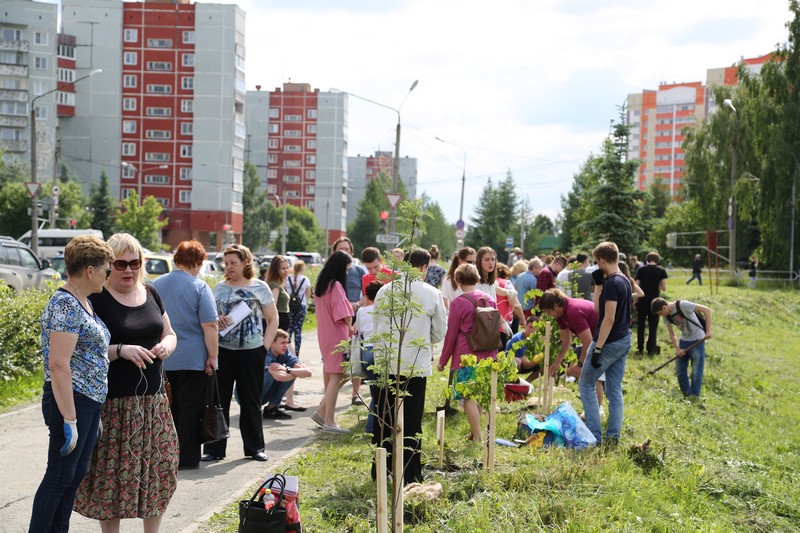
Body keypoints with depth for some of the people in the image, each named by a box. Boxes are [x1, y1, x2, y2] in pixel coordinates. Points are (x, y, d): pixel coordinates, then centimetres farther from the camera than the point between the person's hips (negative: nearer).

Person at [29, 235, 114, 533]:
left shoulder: (83, 303, 14)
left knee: (76, 474, 13)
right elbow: (58, 365, -22)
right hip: (71, 400, -10)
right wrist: (69, 419, -23)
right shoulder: (65, 305, -16)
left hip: (90, 402, 10)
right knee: (59, 477, -3)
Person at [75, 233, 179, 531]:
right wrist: (121, 350, -23)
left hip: (153, 400, 6)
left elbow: (169, 334, 20)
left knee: (158, 466, 7)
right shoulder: (96, 299, -7)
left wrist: (166, 345, -2)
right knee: (114, 472, -3)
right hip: (114, 402, -5)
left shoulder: (150, 294, 11)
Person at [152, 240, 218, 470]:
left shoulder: (156, 285, 7)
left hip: (162, 361, 5)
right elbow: (209, 326, -15)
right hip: (193, 360, -5)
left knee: (169, 408, 13)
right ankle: (186, 458, 5)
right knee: (190, 409, 2)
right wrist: (212, 356, -8)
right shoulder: (199, 287, -10)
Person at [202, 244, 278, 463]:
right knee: (218, 400, 2)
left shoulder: (260, 287, 1)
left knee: (251, 401, 7)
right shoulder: (219, 288, 10)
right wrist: (217, 320, -7)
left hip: (251, 352, -2)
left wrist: (265, 346, -5)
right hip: (222, 351, 2)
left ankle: (254, 447, 18)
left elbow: (273, 319, 3)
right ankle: (214, 448, 8)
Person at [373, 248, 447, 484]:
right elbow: (440, 333, 3)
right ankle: (410, 476, 9)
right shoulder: (432, 294, -5)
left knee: (384, 419, 12)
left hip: (387, 364, 2)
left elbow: (376, 328, 8)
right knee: (412, 422, 5)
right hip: (416, 365, -2)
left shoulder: (385, 291, 0)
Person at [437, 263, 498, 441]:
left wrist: (443, 360, 3)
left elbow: (451, 334, -7)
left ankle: (477, 437, -3)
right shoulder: (490, 300, 6)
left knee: (469, 397, -1)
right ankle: (475, 431, 25)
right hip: (487, 355, 6)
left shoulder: (458, 303, -11)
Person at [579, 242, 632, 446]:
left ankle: (595, 436, 0)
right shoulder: (625, 281, 10)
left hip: (609, 342, -9)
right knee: (614, 390, 12)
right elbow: (598, 307, 13)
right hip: (624, 341, 9)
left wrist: (597, 348, -22)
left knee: (586, 384, 3)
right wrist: (598, 284, 6)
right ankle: (613, 437, 13)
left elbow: (609, 319, -23)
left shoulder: (611, 283, -19)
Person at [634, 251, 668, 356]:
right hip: (655, 300, -1)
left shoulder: (641, 270, -1)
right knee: (653, 326, 5)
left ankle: (640, 349, 9)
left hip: (642, 300, 1)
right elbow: (664, 288, -5)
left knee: (641, 325, 10)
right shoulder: (661, 271, -3)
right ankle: (651, 349, 4)